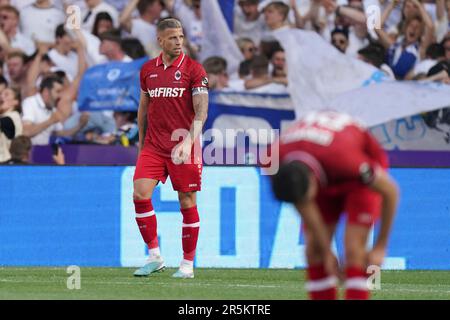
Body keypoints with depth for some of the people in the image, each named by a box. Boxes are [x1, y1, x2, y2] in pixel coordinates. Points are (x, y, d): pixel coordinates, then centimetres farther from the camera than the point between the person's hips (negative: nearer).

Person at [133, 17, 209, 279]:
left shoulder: (194, 69, -5)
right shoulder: (148, 70, 9)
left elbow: (201, 110, -11)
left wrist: (189, 141, -23)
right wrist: (142, 141, 21)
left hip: (183, 148, -4)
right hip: (153, 146, 4)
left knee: (187, 203, 1)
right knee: (140, 194, -11)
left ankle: (188, 265, 11)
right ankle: (155, 257, -1)